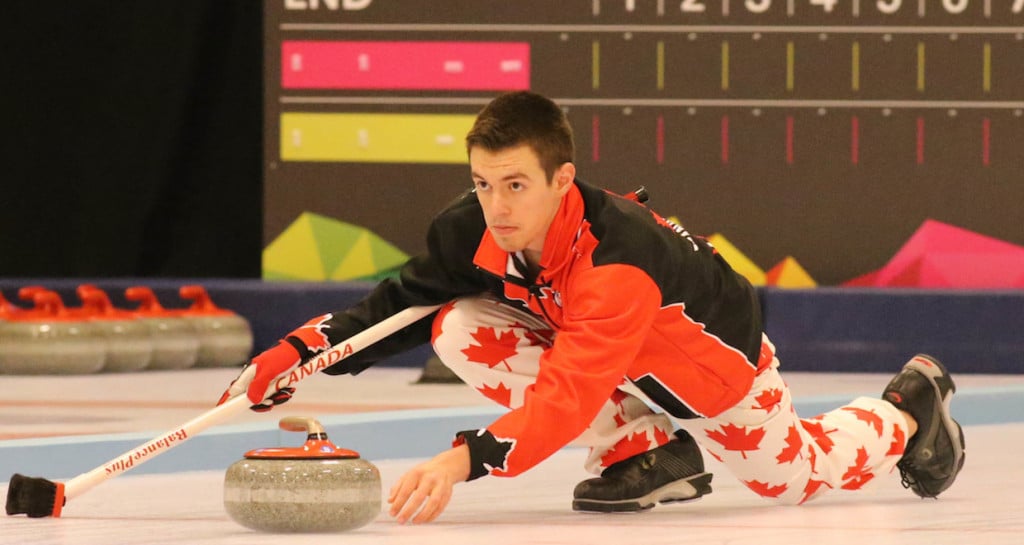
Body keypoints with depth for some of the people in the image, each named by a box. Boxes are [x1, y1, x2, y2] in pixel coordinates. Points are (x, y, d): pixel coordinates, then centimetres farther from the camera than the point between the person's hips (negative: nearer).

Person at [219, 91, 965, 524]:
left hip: (710, 358, -6)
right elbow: (401, 303, -12)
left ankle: (911, 408, 44)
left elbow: (569, 393, -53)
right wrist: (296, 355, -29)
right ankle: (643, 451, -2)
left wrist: (467, 460, -66)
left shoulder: (618, 256, -45)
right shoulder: (473, 232, -26)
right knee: (461, 330, -19)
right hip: (585, 339, 6)